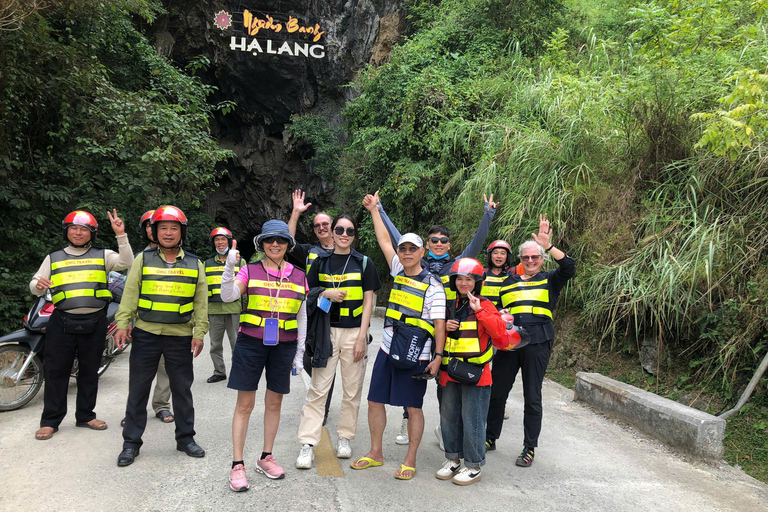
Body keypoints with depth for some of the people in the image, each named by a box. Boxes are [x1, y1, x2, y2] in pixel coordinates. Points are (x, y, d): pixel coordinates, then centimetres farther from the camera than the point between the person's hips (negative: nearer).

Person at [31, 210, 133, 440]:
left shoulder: (103, 255, 7)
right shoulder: (53, 258, 11)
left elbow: (126, 262, -10)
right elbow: (34, 285, 9)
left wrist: (121, 235, -18)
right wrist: (38, 285, -15)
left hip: (94, 322, 0)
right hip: (62, 321, 0)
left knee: (89, 370, 10)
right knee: (56, 371, 4)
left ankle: (85, 415, 24)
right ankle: (50, 420, 15)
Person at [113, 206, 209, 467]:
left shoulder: (195, 264, 6)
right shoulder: (143, 259, 4)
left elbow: (201, 301, 5)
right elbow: (130, 294, 2)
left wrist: (199, 333, -1)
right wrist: (122, 323, -8)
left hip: (180, 337, 1)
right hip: (145, 334, 0)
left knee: (182, 389, 10)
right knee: (138, 389, 7)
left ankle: (185, 437, 25)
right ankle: (131, 442, 21)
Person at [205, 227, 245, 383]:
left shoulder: (240, 262, 6)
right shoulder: (208, 263, 13)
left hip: (234, 310, -3)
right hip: (214, 310, 3)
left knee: (237, 344, 0)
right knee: (215, 345, 10)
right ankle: (219, 372, 23)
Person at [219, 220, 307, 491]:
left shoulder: (298, 276, 6)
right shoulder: (250, 271, 1)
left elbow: (302, 318, 10)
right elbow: (228, 296, -14)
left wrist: (299, 353, 9)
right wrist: (229, 267, -29)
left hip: (283, 346, 3)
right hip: (251, 343, -2)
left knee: (274, 402, 12)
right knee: (245, 403, 1)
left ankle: (266, 458, 27)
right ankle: (237, 465, 12)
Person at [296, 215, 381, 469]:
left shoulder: (364, 264, 4)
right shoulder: (321, 262, 8)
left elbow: (368, 302, 1)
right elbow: (308, 293, 13)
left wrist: (362, 337, -6)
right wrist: (326, 293, -9)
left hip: (354, 332, 0)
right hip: (327, 331, 0)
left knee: (352, 390, 7)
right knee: (318, 390, -2)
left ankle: (345, 437, 23)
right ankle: (307, 444, 3)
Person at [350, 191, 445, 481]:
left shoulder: (432, 285, -7)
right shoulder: (398, 272, 9)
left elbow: (439, 323, -8)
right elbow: (384, 241, 14)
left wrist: (438, 356, -14)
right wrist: (374, 210, 14)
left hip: (415, 357, -6)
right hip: (387, 350, 6)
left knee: (413, 407, 4)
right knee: (375, 401, 10)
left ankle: (410, 461, 18)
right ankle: (375, 453, 26)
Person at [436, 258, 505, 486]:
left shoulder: (484, 305, -5)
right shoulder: (449, 305, 11)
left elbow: (499, 331, -20)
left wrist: (479, 310, -25)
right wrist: (444, 327, 0)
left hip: (475, 373, -6)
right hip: (450, 372, 6)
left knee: (472, 419, 1)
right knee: (449, 416, 13)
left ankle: (473, 466, 15)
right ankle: (453, 459, 30)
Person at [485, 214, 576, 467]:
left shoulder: (549, 280, 8)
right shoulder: (508, 281, 15)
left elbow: (569, 267, -11)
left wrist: (548, 245, -19)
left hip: (537, 342, -3)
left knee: (532, 397, 4)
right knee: (496, 392, 8)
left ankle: (529, 448, 17)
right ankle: (490, 438, 26)